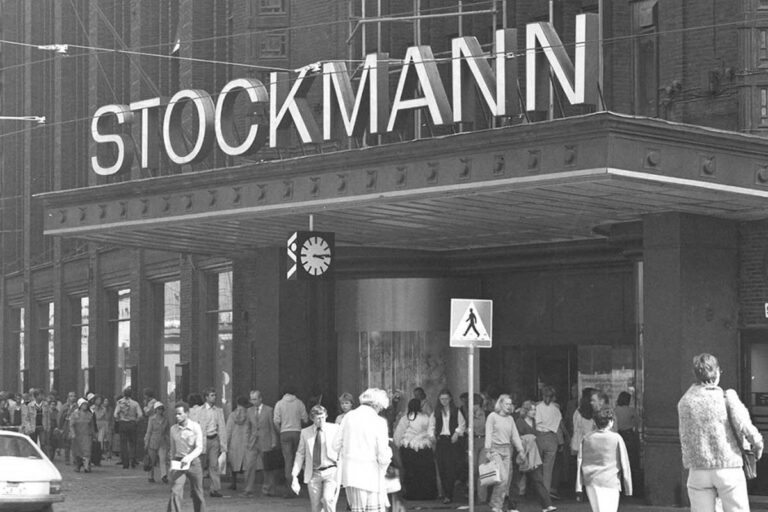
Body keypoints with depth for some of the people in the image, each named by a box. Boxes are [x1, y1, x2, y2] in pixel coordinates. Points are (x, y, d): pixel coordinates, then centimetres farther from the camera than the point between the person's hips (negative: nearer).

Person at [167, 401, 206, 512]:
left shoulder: (195, 427, -6)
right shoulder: (173, 429, 5)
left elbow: (199, 448, -13)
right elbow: (173, 449, 14)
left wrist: (189, 457, -31)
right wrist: (171, 468, 15)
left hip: (193, 462, -2)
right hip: (178, 463, 2)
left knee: (198, 494, 9)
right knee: (175, 492, -14)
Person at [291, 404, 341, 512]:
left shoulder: (335, 429, 0)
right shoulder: (305, 432, 6)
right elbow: (300, 454, 9)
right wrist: (294, 476, 3)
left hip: (330, 472, -2)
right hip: (314, 474, 2)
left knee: (327, 499, -22)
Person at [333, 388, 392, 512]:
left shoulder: (348, 416, 2)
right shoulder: (379, 422, -10)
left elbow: (336, 446, 6)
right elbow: (383, 456, -11)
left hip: (349, 472, 5)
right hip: (370, 473, -5)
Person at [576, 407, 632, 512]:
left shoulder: (587, 438, 3)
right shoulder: (616, 438, -7)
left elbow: (580, 462, 4)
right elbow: (624, 463, -4)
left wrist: (578, 487, 8)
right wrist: (628, 487, 4)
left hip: (591, 481, 4)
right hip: (610, 483, -4)